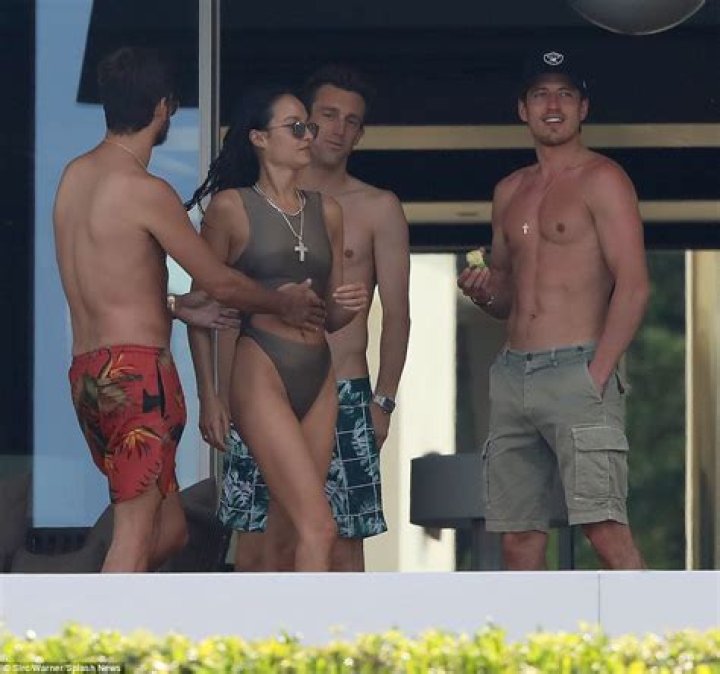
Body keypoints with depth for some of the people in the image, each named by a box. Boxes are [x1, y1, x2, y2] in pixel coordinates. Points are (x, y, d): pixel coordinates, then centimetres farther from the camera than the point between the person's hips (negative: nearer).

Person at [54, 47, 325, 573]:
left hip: (88, 372, 8)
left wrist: (177, 306, 25)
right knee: (137, 535, -8)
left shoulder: (75, 176, 13)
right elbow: (220, 282, -4)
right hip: (138, 370, -8)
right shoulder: (146, 192, -12)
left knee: (170, 529, 16)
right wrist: (284, 304, 13)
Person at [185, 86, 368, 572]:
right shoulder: (232, 207, -1)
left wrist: (349, 306, -3)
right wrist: (208, 396, -5)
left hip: (317, 377, 6)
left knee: (285, 533, 4)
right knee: (318, 527, -16)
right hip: (261, 372, -6)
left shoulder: (326, 211, 15)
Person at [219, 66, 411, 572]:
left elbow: (396, 314, 5)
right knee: (254, 547, 0)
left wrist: (384, 401, -1)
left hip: (342, 396, -2)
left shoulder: (378, 209, 6)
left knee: (342, 548, -3)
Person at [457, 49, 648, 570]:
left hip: (575, 371, -7)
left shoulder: (601, 180, -1)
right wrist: (485, 292, 4)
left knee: (605, 527, -17)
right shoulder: (510, 192, 20)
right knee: (518, 539, 3)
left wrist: (598, 376, -17)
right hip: (513, 373, 7)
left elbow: (633, 286, -9)